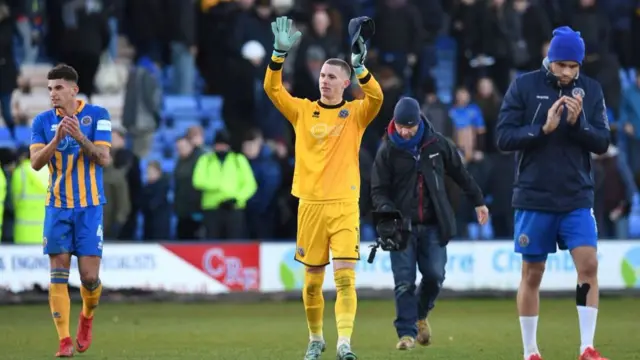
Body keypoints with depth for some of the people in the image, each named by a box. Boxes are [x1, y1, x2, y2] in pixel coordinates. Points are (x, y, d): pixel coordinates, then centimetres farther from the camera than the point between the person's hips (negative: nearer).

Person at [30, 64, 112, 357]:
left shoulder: (97, 115, -1)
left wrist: (80, 137, -23)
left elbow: (104, 159, -9)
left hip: (89, 206, -1)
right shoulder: (43, 121, 4)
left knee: (89, 276, -5)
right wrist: (57, 138, -21)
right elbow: (36, 162, -6)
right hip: (57, 207, 1)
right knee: (58, 274, -7)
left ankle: (87, 317, 27)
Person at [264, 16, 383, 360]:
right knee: (312, 280, 7)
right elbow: (272, 89, -2)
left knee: (345, 277, -13)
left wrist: (359, 64, -29)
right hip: (310, 205, 2)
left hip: (344, 205, -2)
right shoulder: (303, 110, 8)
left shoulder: (355, 113, 3)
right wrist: (280, 53, -14)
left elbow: (376, 97, -16)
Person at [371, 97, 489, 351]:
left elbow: (460, 174, 15)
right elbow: (379, 190, -1)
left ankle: (421, 314, 25)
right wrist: (387, 211, -21)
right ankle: (407, 332, -2)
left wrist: (478, 201, 20)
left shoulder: (437, 143, 2)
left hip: (433, 225, 1)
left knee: (435, 276, -3)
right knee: (404, 282, -7)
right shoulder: (387, 151, -2)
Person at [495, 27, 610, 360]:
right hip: (533, 198, -1)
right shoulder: (523, 87, -4)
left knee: (589, 265, -11)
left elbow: (602, 143, 0)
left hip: (577, 198, 1)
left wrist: (577, 123, -18)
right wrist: (544, 128, -21)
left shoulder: (591, 90, 2)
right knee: (532, 274, 5)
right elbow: (504, 137, -8)